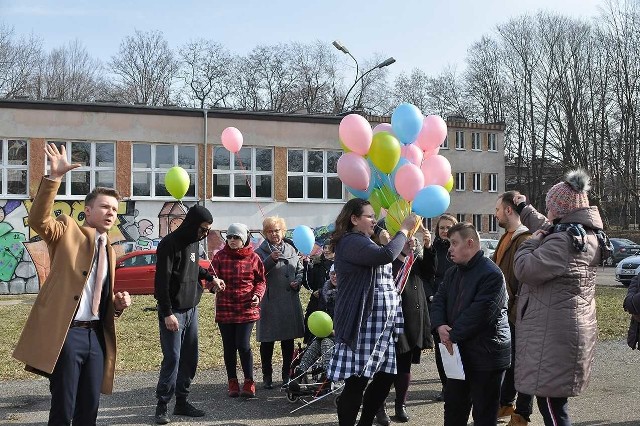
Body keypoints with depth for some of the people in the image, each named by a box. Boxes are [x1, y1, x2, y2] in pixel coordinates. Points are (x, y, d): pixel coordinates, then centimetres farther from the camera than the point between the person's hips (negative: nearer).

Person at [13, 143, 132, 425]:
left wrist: (119, 303, 3)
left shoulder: (109, 250, 19)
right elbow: (38, 220, -20)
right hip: (66, 333, -6)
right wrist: (54, 178, -29)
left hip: (97, 335, 6)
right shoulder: (68, 230, 2)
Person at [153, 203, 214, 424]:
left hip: (192, 309, 8)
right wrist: (167, 313, -20)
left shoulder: (194, 242, 10)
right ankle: (162, 405, 5)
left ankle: (181, 401, 19)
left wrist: (210, 277, 13)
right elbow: (162, 281, -18)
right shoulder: (170, 244, -15)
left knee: (190, 358, 9)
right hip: (173, 312, -8)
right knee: (172, 358, -6)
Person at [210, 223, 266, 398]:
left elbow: (261, 280, 9)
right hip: (225, 309, 2)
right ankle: (233, 382, 22)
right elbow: (211, 277, -2)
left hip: (247, 309, -2)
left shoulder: (253, 258, 0)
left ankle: (249, 382, 8)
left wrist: (257, 294, -10)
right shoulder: (220, 256, 1)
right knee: (229, 347, 8)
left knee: (243, 345, -7)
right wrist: (214, 282, -26)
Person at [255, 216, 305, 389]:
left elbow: (300, 270, 19)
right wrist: (271, 259, -24)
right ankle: (267, 376, 13)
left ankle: (287, 374, 22)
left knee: (289, 341, 10)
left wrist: (297, 281, 0)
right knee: (267, 341, 2)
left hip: (290, 301, 4)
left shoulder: (291, 250, 13)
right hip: (269, 302, -4)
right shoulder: (261, 252, 0)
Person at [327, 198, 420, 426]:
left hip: (380, 323, 10)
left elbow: (385, 268, 27)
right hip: (363, 325, -10)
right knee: (356, 383, -6)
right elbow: (386, 255, -25)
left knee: (385, 377, 10)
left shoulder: (364, 242, 22)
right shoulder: (351, 242, -11)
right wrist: (404, 229, -12)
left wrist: (406, 250, 16)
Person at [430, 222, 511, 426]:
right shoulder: (452, 273, 12)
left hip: (486, 356, -8)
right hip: (458, 353, 8)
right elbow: (439, 300, 7)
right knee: (453, 409, 18)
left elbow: (479, 312, -23)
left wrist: (452, 335, -18)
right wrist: (440, 326, -12)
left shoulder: (491, 274, -17)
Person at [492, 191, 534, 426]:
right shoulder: (507, 237, 12)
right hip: (504, 311, 9)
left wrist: (516, 314, -23)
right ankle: (505, 403, 34)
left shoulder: (525, 240, -18)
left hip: (517, 314, -9)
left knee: (520, 362, 3)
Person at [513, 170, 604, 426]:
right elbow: (548, 229, 30)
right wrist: (524, 208, 43)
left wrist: (531, 241, -4)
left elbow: (525, 269, -22)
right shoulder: (586, 235, 11)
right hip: (572, 329, 10)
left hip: (553, 335, -10)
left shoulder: (564, 241, -21)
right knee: (553, 402, 18)